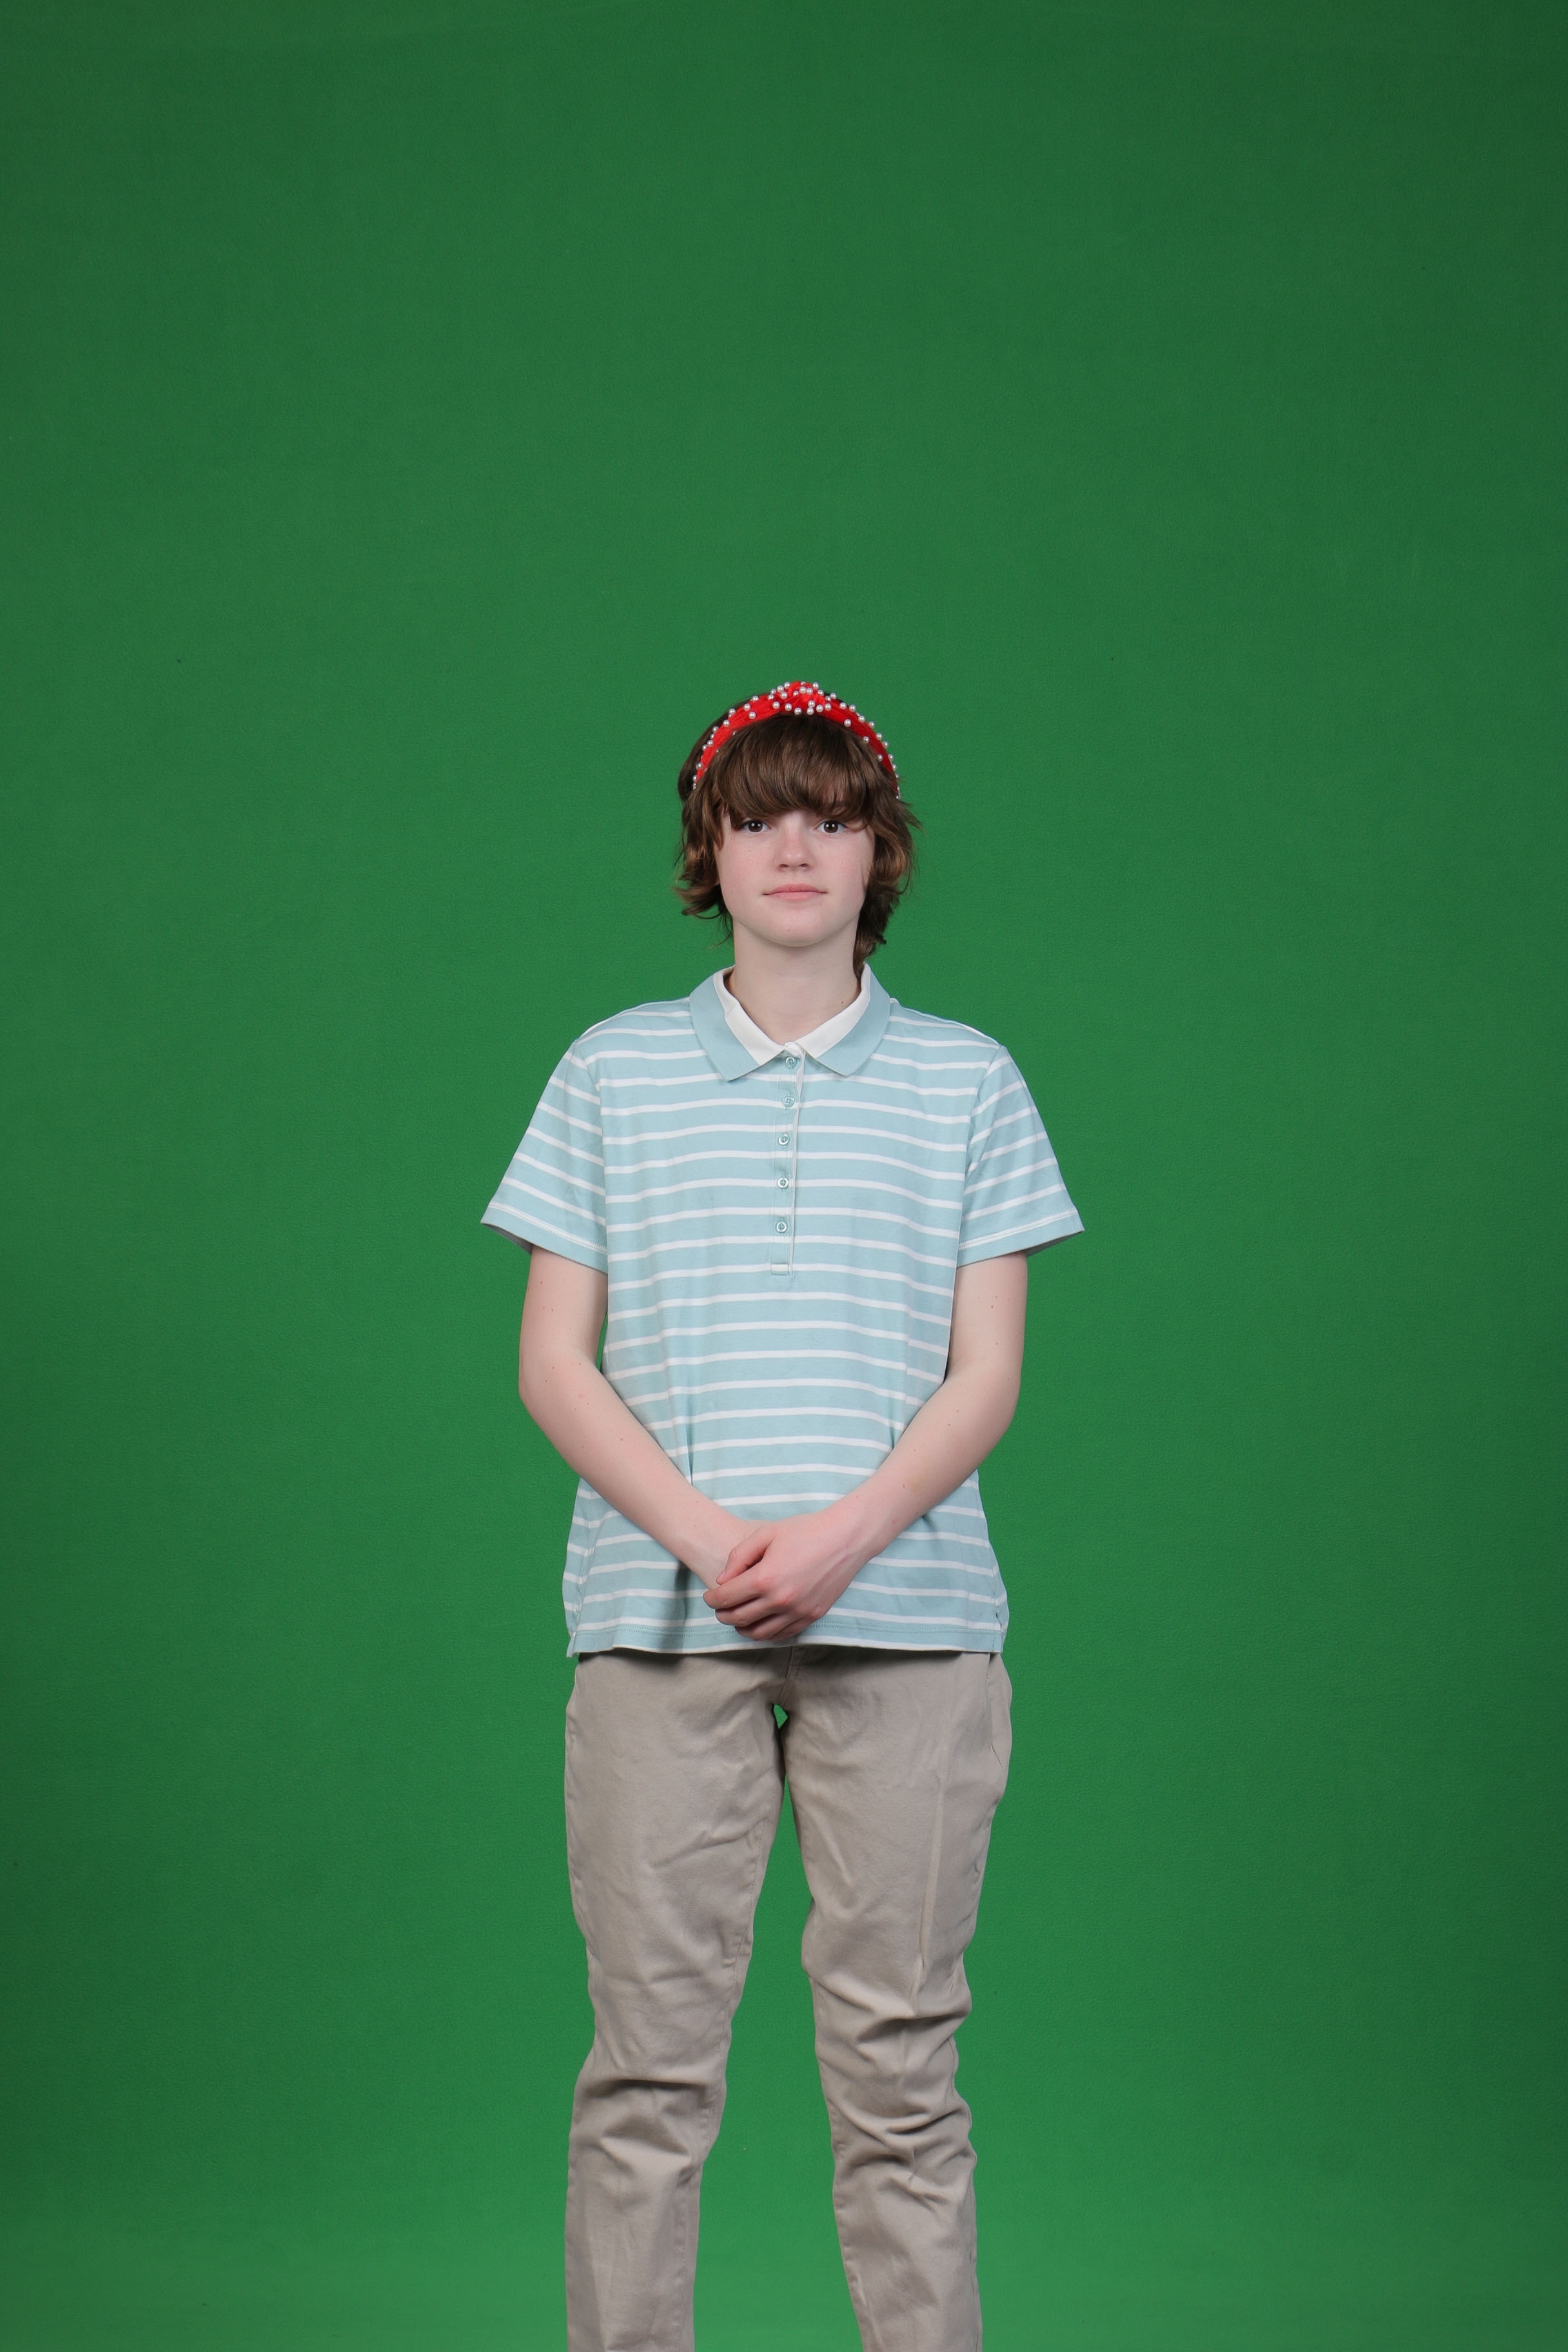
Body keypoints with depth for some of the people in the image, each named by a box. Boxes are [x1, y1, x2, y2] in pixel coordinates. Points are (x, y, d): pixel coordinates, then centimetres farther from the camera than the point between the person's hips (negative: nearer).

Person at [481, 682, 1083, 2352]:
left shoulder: (965, 1082, 11)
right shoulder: (613, 1073, 11)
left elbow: (986, 1375, 5)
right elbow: (554, 1364, 6)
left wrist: (843, 1536, -12)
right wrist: (706, 1533, -10)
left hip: (906, 1618, 0)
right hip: (659, 1619, 0)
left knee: (899, 2067, 1)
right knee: (648, 2060, 0)